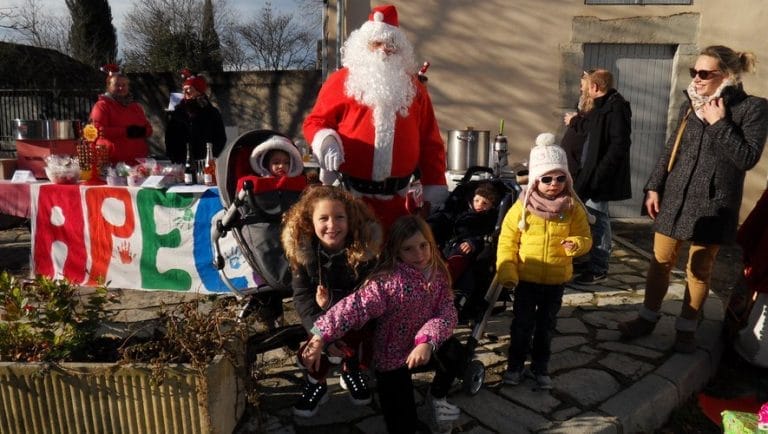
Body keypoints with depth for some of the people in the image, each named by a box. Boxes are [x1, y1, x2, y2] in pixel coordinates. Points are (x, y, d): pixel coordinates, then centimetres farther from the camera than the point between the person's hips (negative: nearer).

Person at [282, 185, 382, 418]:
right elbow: (302, 297, -18)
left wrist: (331, 304, -32)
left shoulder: (364, 247, -22)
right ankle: (316, 383, 12)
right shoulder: (301, 249, -18)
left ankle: (351, 371, 13)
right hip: (322, 319, 1)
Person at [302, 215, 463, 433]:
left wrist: (427, 341, -33)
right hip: (392, 357, -4)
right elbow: (354, 307, -31)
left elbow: (446, 314, -15)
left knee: (453, 350, -27)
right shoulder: (388, 280, -25)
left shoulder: (438, 273, -8)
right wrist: (320, 337, -39)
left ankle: (437, 396, 5)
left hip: (423, 348, 5)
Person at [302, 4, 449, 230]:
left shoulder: (413, 87, 10)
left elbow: (430, 142, 9)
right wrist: (326, 141, -21)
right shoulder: (340, 81, 2)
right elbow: (316, 121, 3)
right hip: (349, 193, -2)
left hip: (396, 197, 3)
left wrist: (435, 185, 4)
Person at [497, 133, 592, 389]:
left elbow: (585, 237, 1)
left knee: (546, 325, 17)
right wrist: (506, 272, -13)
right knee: (522, 323, 10)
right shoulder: (522, 207, -11)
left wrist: (576, 244, -23)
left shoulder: (574, 208, -5)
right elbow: (507, 240, -7)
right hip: (526, 278, -2)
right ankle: (515, 365, 27)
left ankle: (540, 366, 33)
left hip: (556, 279, 2)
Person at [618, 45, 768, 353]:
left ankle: (686, 328, 22)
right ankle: (648, 317, 23)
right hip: (675, 197, 4)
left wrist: (719, 123, -17)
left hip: (712, 203, -4)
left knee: (700, 269, 8)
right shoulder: (690, 104, 5)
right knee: (660, 260, 8)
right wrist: (654, 187, 5)